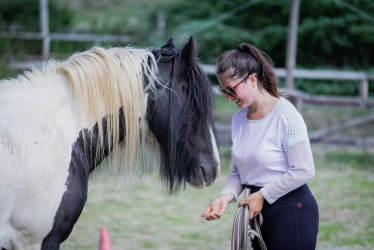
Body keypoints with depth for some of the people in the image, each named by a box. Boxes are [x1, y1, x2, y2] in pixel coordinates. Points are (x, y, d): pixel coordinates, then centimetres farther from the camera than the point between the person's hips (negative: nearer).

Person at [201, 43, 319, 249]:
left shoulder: (285, 116, -16)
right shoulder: (239, 119, 5)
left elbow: (303, 171, -18)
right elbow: (237, 170, 11)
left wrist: (262, 195, -14)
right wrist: (226, 196, -8)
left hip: (291, 211, -7)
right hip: (259, 212, 7)